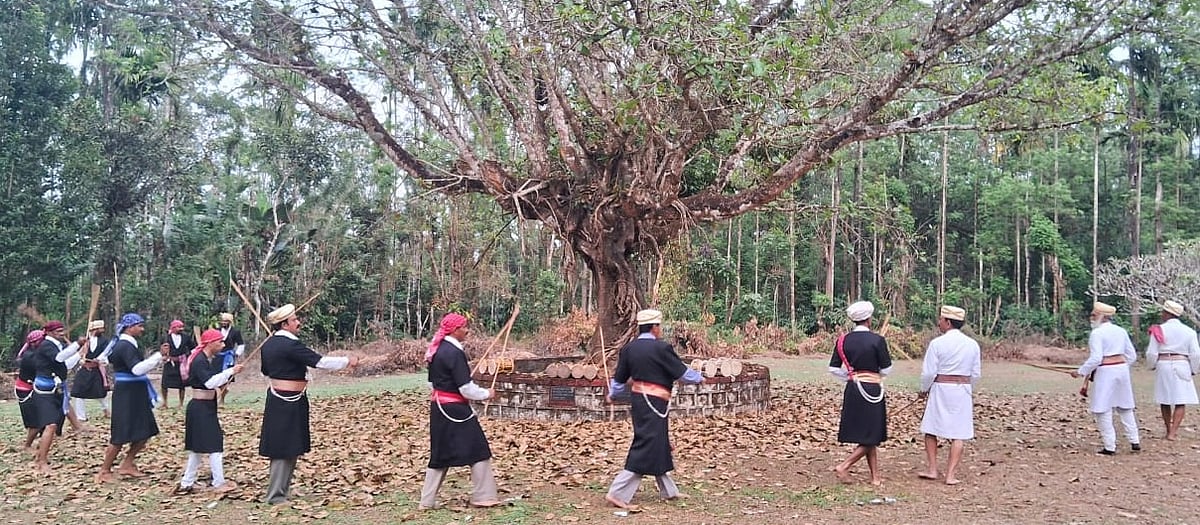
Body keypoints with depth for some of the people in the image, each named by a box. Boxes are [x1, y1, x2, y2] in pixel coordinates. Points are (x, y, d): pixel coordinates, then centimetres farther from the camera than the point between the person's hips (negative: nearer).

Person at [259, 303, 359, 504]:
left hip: (276, 398, 9)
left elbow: (266, 371, 21)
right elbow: (320, 362, -22)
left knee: (281, 447, 16)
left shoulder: (268, 344, 8)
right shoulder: (291, 345, -20)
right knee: (285, 448, -1)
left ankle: (279, 490, 23)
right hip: (289, 402, -9)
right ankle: (276, 495, 5)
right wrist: (348, 361, -13)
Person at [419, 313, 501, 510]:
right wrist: (486, 393, -5)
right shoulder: (454, 353, -19)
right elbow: (466, 388, -19)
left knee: (440, 453, 15)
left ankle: (427, 500, 17)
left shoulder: (436, 350, 8)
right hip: (455, 409, -9)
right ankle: (483, 496, 8)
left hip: (438, 407, 9)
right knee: (478, 450, 2)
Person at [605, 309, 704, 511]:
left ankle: (668, 490, 33)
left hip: (637, 399, 8)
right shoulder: (661, 348, -17)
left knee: (660, 447, 20)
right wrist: (699, 379, 12)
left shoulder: (628, 348, 2)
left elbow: (619, 378, 11)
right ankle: (618, 493, -6)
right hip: (654, 403, -8)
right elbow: (681, 372, -7)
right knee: (646, 448, -4)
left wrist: (613, 395, 30)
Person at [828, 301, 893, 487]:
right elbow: (886, 369, -6)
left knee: (866, 436, 15)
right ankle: (843, 466, -6)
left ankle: (875, 476, 21)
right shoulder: (877, 340, -12)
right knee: (870, 437, 4)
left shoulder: (844, 340, 1)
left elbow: (833, 369, 1)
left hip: (852, 390, 6)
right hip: (872, 390, -6)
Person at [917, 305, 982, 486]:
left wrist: (924, 389, 8)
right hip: (963, 391, 3)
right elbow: (976, 374, 8)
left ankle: (932, 469, 14)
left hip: (940, 389, -3)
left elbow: (928, 372, -10)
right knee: (958, 434, 5)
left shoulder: (937, 343, -11)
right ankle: (950, 475, 4)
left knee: (931, 430, 12)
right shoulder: (972, 344, 3)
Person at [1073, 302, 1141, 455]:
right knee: (1125, 408, 18)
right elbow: (1132, 356, 12)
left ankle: (1110, 447, 0)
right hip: (1122, 368, 7)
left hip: (1105, 372, -7)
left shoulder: (1097, 333, -12)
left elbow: (1095, 359, -19)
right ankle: (1134, 441, 22)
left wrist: (1081, 372, -11)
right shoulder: (1121, 331, 9)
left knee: (1103, 410, -1)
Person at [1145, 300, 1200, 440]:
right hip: (1182, 366, 0)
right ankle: (1173, 432, -7)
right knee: (1181, 402, 3)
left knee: (1165, 400, 12)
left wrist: (1152, 365, 14)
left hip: (1163, 366, 0)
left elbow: (1152, 353, -5)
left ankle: (1169, 430, 22)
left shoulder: (1159, 330, -5)